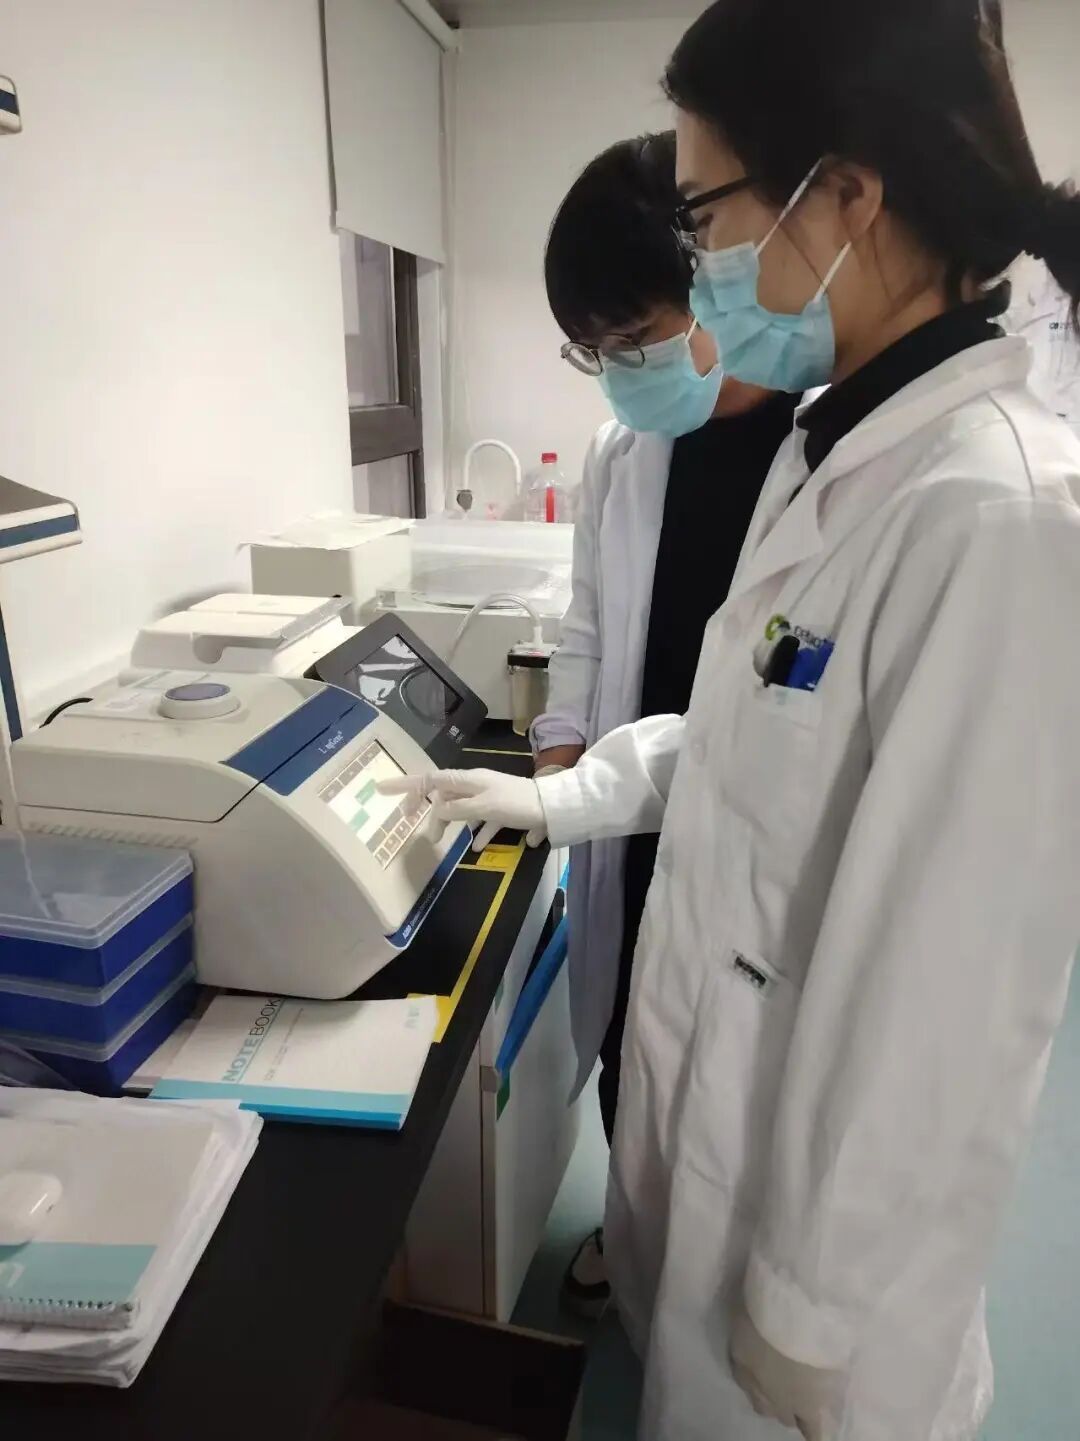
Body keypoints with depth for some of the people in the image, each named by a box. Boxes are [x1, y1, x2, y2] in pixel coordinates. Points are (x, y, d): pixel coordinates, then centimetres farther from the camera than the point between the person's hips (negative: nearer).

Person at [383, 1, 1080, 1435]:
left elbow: (951, 1007, -26)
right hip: (716, 1085, 7)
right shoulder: (835, 453, 1)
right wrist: (558, 797, 12)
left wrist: (831, 1319, -15)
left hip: (821, 1154, -7)